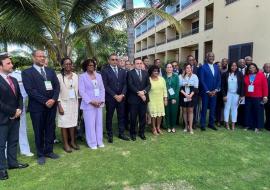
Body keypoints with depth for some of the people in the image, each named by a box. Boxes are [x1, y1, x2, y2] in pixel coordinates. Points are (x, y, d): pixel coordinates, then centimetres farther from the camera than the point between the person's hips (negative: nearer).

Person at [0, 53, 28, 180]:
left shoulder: (14, 80, 12)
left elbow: (19, 96, 14)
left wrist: (19, 109, -3)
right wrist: (13, 112, -14)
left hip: (15, 117, 7)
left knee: (13, 141, 16)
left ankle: (12, 162, 29)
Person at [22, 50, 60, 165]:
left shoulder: (51, 71, 13)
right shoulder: (27, 72, -2)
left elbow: (57, 86, 5)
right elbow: (30, 90, -11)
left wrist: (53, 99, -11)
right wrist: (45, 101, -15)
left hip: (52, 105, 4)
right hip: (37, 106, -4)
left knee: (50, 129, 11)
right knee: (39, 131, 7)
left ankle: (49, 151, 26)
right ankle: (41, 154, 21)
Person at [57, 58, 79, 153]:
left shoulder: (75, 76, 4)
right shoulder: (59, 76, -8)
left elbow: (77, 90, 9)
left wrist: (77, 102, 7)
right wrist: (59, 106, -12)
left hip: (74, 102, 4)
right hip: (64, 103, -3)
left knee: (73, 122, 8)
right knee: (64, 123, 2)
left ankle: (72, 142, 22)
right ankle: (66, 144, 14)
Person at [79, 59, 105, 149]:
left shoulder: (99, 76, 11)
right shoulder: (82, 76, -2)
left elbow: (102, 89, 10)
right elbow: (82, 91, -9)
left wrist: (101, 100, -4)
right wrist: (91, 101, -15)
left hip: (99, 103, 4)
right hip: (88, 104, -4)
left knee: (99, 123, 9)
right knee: (90, 124, 0)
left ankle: (99, 141, 21)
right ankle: (92, 143, 12)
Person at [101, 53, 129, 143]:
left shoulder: (122, 71, 10)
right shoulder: (105, 70, -4)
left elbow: (125, 84, 7)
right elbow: (105, 85, -10)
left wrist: (122, 95, -8)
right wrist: (115, 95, -13)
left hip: (121, 97, 4)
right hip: (110, 98, -4)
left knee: (121, 116, 10)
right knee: (109, 117, 7)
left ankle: (121, 133, 23)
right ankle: (110, 135, 20)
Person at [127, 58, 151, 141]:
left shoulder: (145, 73, 12)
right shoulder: (130, 73, -1)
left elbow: (149, 85, 5)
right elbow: (130, 85, -11)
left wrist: (144, 91, -12)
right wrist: (139, 92, -17)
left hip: (144, 98, 4)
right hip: (134, 99, -4)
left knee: (143, 117, 10)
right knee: (133, 117, 5)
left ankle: (141, 132, 24)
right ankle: (133, 133, 20)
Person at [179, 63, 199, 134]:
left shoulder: (194, 76, 2)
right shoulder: (180, 76, 1)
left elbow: (196, 88, -2)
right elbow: (179, 87, -2)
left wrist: (190, 95, -15)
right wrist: (185, 94, -13)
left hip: (191, 96, -1)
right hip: (183, 96, 1)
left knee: (190, 111, 0)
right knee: (184, 111, 7)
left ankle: (190, 127, 4)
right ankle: (186, 126, 18)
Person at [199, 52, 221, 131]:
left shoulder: (216, 67, 11)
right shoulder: (203, 67, -6)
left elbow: (219, 80, 10)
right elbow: (202, 81, -10)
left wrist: (216, 90, -3)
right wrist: (207, 91, -12)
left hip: (214, 92, 5)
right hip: (205, 92, -5)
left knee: (213, 109, 10)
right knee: (204, 109, 3)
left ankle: (211, 123, 23)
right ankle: (203, 124, 13)